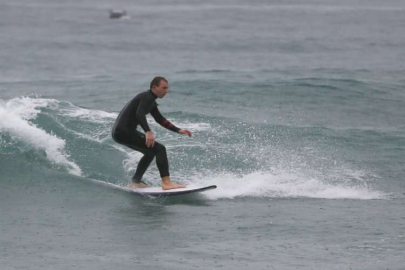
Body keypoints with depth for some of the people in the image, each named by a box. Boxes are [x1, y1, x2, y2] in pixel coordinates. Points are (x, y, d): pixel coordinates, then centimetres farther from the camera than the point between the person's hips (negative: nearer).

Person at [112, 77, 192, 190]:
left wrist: (179, 130, 22)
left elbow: (160, 119, 27)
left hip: (120, 131, 11)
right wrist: (148, 132, -41)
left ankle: (135, 182, 30)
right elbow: (139, 114, -29)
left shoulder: (151, 101, 19)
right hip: (124, 132, -11)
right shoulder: (147, 97, -12)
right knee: (159, 149, -17)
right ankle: (166, 182, -26)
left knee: (151, 151, 27)